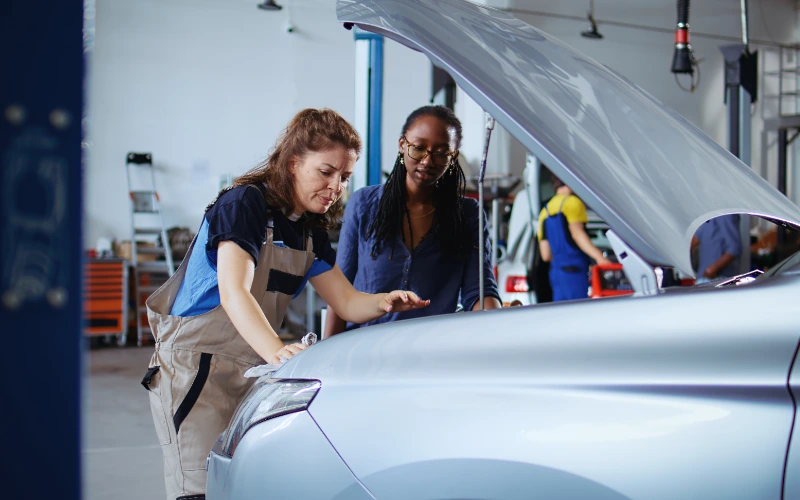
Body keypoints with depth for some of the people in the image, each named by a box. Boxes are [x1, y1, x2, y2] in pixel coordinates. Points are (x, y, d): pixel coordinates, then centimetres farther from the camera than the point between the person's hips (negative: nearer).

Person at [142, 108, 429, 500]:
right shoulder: (245, 203, -15)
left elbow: (347, 302, 10)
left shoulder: (310, 231, 11)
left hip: (254, 373, 8)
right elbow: (234, 294, -28)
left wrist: (384, 303, -14)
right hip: (195, 369, -8)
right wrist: (277, 351, -45)